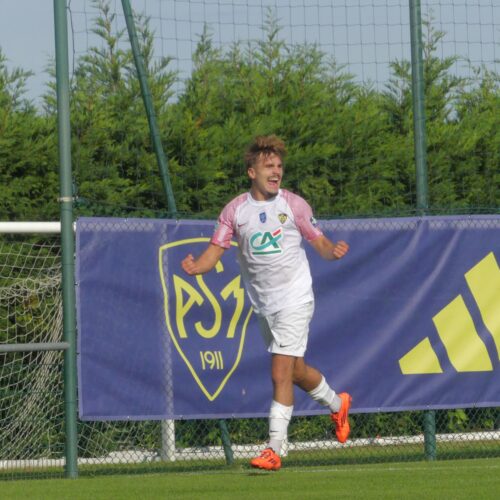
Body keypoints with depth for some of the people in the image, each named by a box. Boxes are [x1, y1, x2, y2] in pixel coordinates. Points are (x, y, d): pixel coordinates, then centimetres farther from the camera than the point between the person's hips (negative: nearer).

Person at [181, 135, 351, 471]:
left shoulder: (294, 204, -4)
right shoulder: (234, 210, 2)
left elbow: (320, 243, 2)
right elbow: (215, 250, 1)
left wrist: (334, 251, -21)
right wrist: (196, 266, -21)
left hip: (294, 300, -4)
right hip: (264, 305, 4)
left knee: (281, 373, -12)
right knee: (296, 371, 16)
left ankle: (274, 450, -10)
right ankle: (337, 405, 45)